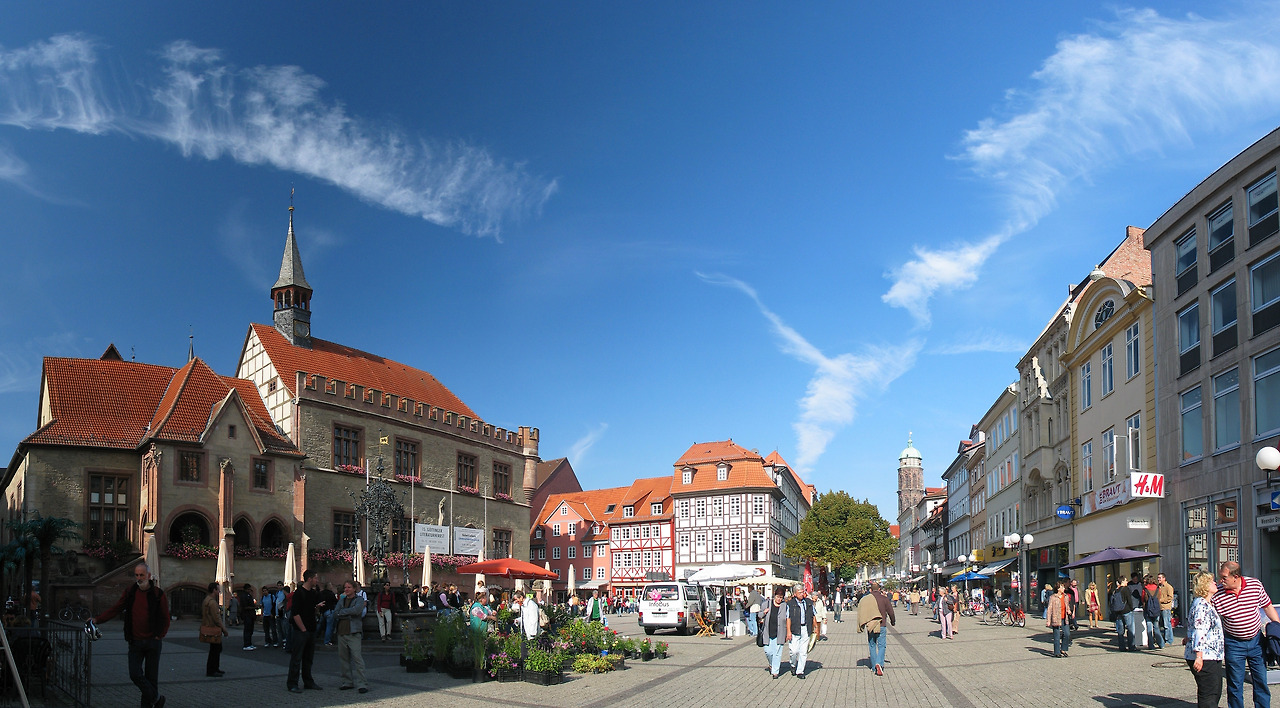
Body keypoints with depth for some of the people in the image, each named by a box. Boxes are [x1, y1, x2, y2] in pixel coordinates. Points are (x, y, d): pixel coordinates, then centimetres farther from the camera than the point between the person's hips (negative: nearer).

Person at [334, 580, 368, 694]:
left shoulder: (359, 599, 5)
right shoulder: (341, 600, 18)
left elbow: (357, 610, -16)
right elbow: (335, 614, 4)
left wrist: (342, 612, -5)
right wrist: (348, 614, -9)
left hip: (354, 633, -5)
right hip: (341, 632, 5)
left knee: (357, 657, -11)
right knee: (343, 658, 8)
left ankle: (361, 683, -10)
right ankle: (348, 682, 17)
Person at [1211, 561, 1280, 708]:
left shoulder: (1256, 585, -10)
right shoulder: (1217, 597, -16)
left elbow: (1267, 607, 5)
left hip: (1256, 640, 2)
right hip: (1234, 644, -2)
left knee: (1261, 681, 11)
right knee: (1235, 685, 4)